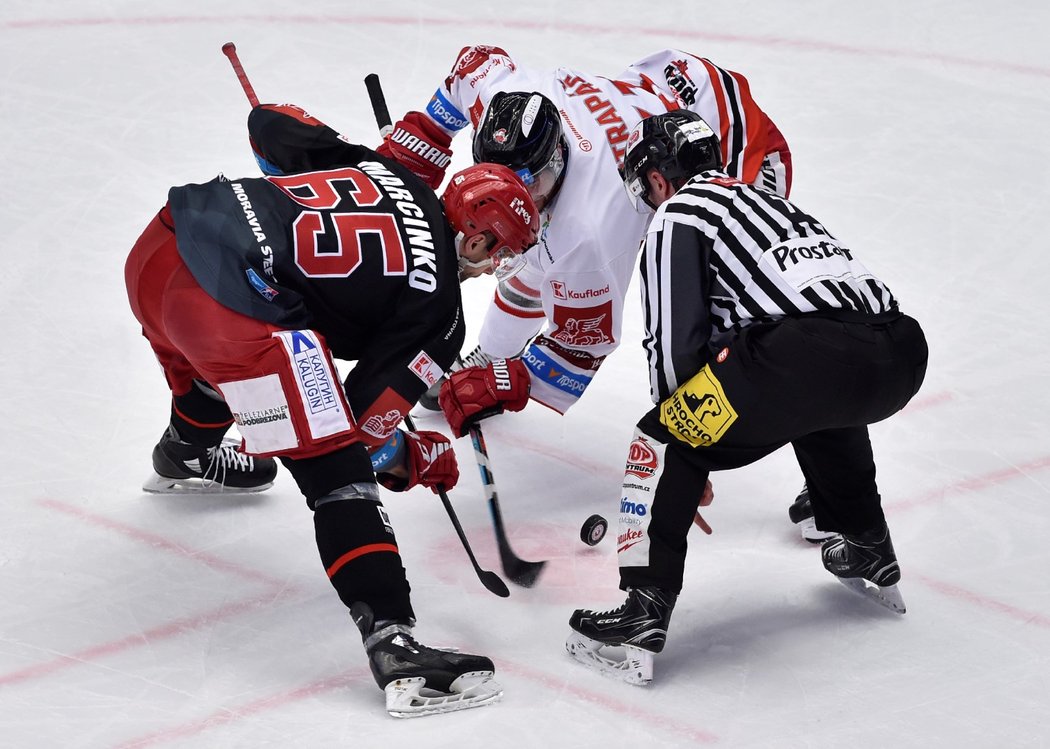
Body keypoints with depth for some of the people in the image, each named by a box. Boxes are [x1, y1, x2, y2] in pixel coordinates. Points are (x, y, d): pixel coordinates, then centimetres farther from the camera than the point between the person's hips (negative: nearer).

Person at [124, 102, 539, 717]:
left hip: (159, 247, 9)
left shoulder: (380, 168, 18)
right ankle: (397, 650, -12)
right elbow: (359, 423, 2)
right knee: (336, 475, -4)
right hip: (236, 314, -9)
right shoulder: (436, 309, 2)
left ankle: (185, 458, 73)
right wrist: (412, 460, 22)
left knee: (214, 359, 42)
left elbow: (271, 121, 28)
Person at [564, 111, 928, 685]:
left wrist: (688, 452, 16)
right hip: (900, 354, 8)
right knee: (823, 403, 41)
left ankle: (644, 613, -5)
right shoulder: (762, 197, 37)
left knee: (666, 445, 6)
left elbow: (674, 342, 5)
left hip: (808, 352, -8)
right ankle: (870, 558, 48)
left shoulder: (677, 216, 13)